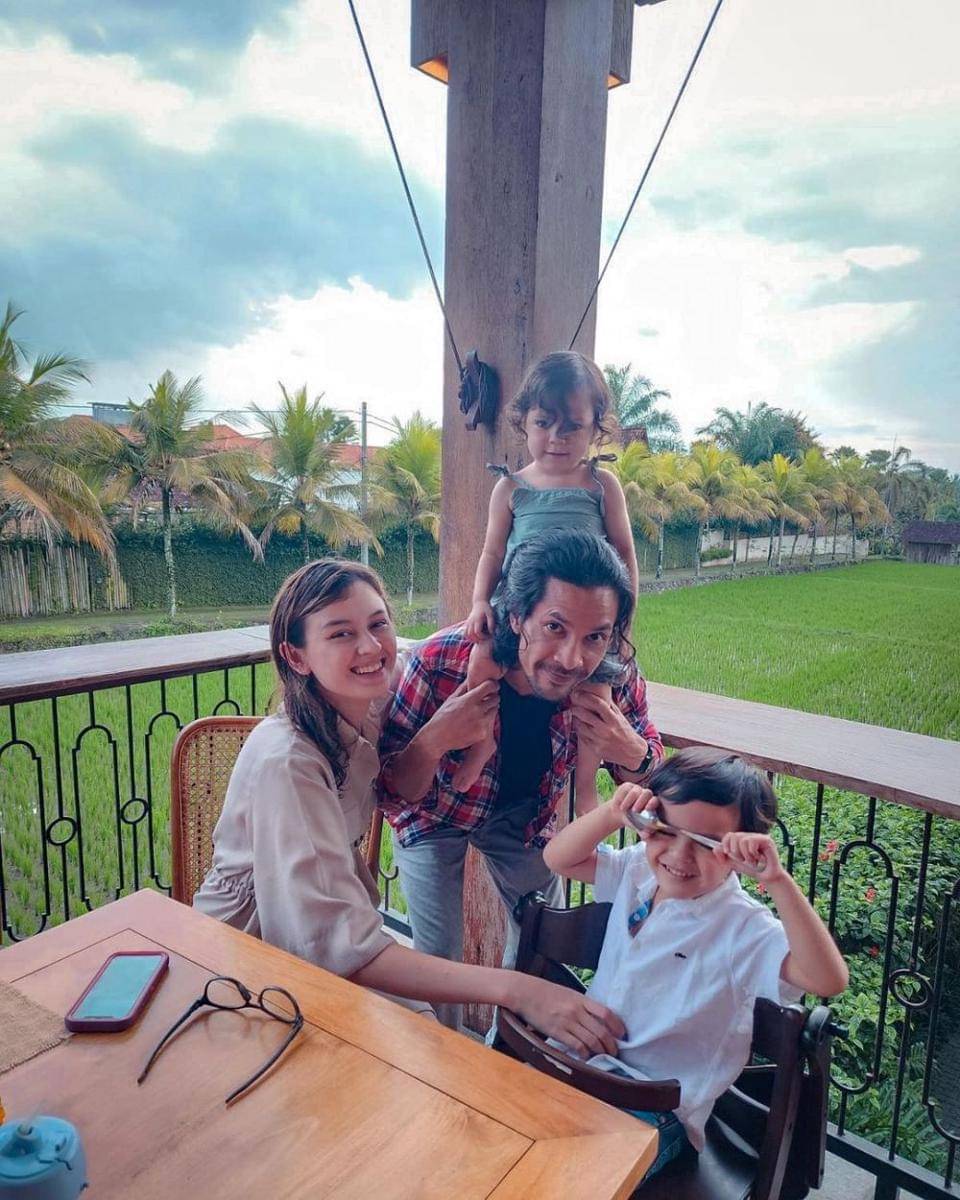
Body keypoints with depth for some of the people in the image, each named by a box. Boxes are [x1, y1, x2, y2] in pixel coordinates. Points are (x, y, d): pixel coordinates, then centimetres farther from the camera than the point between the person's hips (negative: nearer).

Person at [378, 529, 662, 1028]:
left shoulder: (614, 673, -30)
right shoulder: (441, 663, -38)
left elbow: (649, 775, -11)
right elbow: (391, 796, -25)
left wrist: (630, 753, -35)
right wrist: (433, 743, -46)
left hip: (525, 813, 3)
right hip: (434, 813, -2)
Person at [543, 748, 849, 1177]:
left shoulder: (743, 928, -18)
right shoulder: (637, 871, 0)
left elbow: (828, 979, -31)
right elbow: (558, 858, 3)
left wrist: (778, 881, -40)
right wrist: (613, 814, -13)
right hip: (581, 1059, 6)